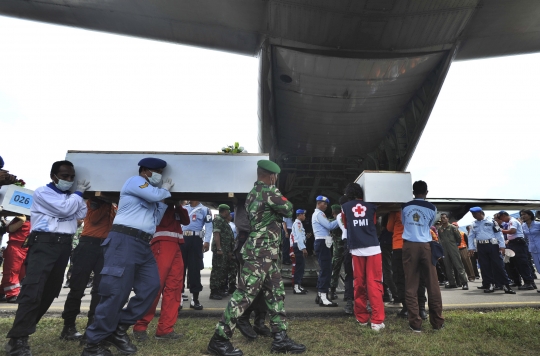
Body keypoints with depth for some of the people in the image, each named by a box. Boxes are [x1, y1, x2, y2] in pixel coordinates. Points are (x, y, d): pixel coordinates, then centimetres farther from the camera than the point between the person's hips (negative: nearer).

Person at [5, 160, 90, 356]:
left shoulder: (70, 196, 20)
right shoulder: (43, 192, -1)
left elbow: (81, 214, 10)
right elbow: (64, 209, -15)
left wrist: (80, 195, 5)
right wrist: (78, 192, -3)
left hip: (64, 245, 7)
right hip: (44, 242, -7)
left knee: (51, 289, 11)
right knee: (33, 287, -15)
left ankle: (25, 326, 26)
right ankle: (18, 339, -13)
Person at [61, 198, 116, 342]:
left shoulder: (115, 205, 18)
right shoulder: (94, 198, 7)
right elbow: (93, 218, -10)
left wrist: (112, 205, -4)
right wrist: (107, 202, -13)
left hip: (107, 246, 4)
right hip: (89, 243, -3)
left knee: (101, 288, 2)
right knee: (77, 287, 1)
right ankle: (68, 327, 11)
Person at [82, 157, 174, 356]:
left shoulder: (150, 198, 25)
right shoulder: (135, 181, -1)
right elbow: (156, 195, -17)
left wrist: (164, 201, 16)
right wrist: (166, 190, 4)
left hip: (143, 244, 9)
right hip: (125, 240, -9)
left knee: (151, 285, 2)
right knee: (116, 291, -9)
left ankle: (119, 328, 13)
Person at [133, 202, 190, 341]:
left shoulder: (174, 207, 27)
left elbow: (186, 220, 13)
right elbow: (164, 221, -10)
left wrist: (178, 206, 2)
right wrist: (167, 203, -5)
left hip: (176, 246, 7)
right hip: (162, 244, -7)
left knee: (174, 287, 2)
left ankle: (165, 329, 7)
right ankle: (140, 326, 6)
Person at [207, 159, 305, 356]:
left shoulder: (253, 193, 15)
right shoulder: (268, 191, -13)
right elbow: (288, 210, -3)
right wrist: (280, 197, 12)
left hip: (265, 253, 10)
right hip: (260, 253, -10)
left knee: (276, 293, 12)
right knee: (245, 294, -5)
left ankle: (280, 338, 19)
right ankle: (219, 339, 4)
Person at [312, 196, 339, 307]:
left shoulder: (317, 214, 25)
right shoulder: (319, 214, -7)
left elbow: (327, 226, 17)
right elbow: (329, 225, -17)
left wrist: (337, 221, 7)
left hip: (322, 243, 11)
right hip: (322, 243, -11)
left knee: (324, 269, 13)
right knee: (326, 270, -12)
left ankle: (320, 295, 18)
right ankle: (323, 297, -12)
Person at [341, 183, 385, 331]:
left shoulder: (345, 207, 6)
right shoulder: (371, 206, 8)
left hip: (356, 249, 0)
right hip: (373, 248, 0)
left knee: (359, 284, 9)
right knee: (374, 284, 0)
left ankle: (362, 318, 17)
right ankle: (377, 321, -2)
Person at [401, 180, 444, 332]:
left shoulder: (405, 207, 6)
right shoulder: (432, 208, 3)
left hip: (409, 246, 0)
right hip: (426, 246, 0)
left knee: (411, 286, 3)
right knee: (432, 285, 8)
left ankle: (415, 323, 5)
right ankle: (437, 322, 17)